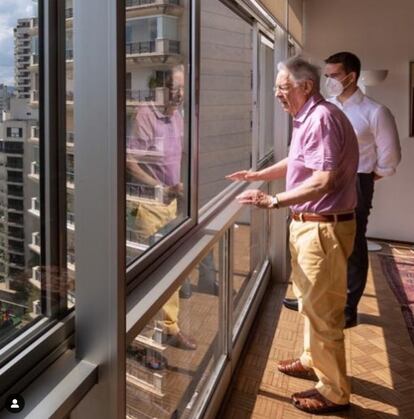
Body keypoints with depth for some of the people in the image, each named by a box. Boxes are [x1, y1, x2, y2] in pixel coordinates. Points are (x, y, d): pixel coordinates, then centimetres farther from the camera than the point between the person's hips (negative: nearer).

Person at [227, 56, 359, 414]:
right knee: (310, 301, 23)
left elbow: (323, 181, -28)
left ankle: (334, 392, 16)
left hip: (323, 227, -11)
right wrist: (256, 175, 19)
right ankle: (312, 361, 42)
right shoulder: (308, 118, 13)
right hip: (308, 223, 11)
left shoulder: (322, 119, -20)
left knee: (322, 310, 0)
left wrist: (273, 200, -26)